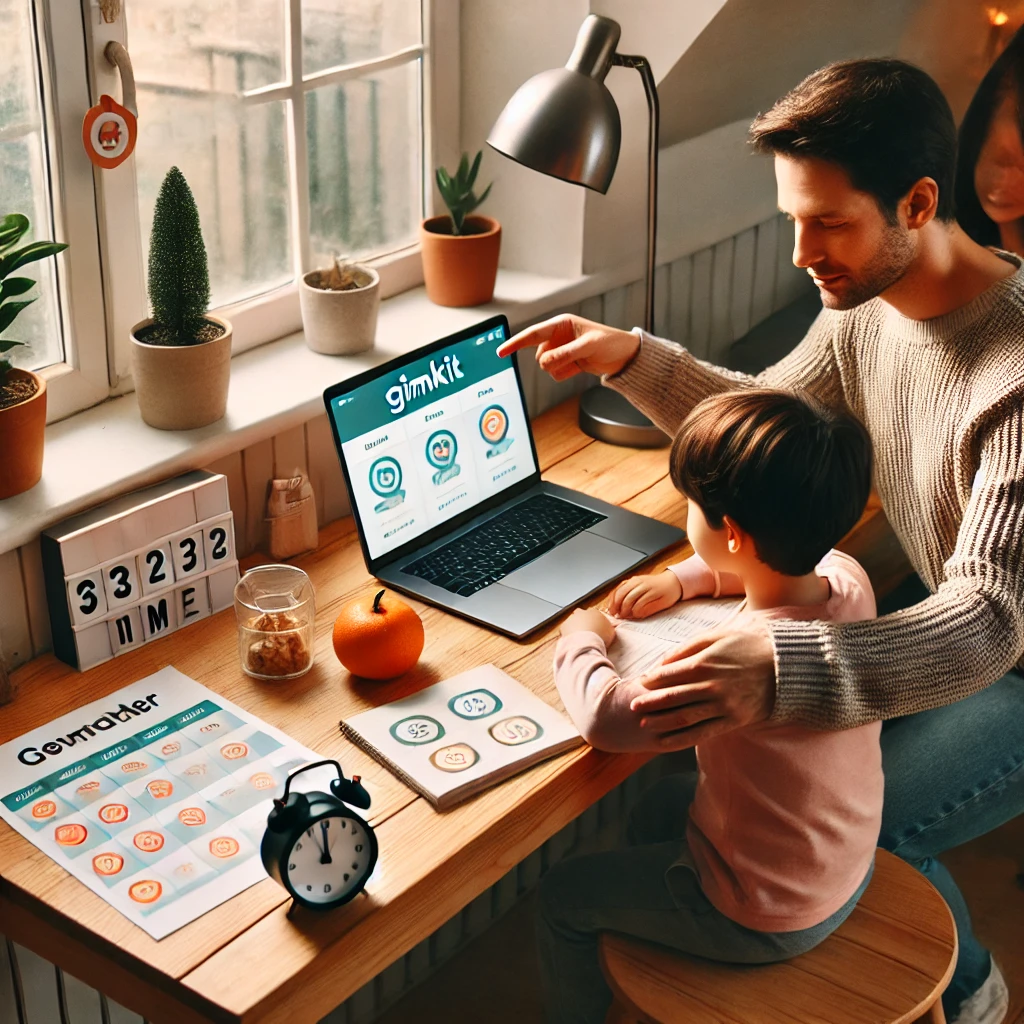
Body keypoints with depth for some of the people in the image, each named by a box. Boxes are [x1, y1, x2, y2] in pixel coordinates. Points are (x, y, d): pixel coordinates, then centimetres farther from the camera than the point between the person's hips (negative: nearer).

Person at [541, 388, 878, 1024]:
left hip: (765, 920, -8)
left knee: (565, 896, 11)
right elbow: (784, 559, 9)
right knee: (661, 806, 31)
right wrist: (684, 579, 2)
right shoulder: (848, 578, -16)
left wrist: (581, 639, -10)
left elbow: (604, 717, -29)